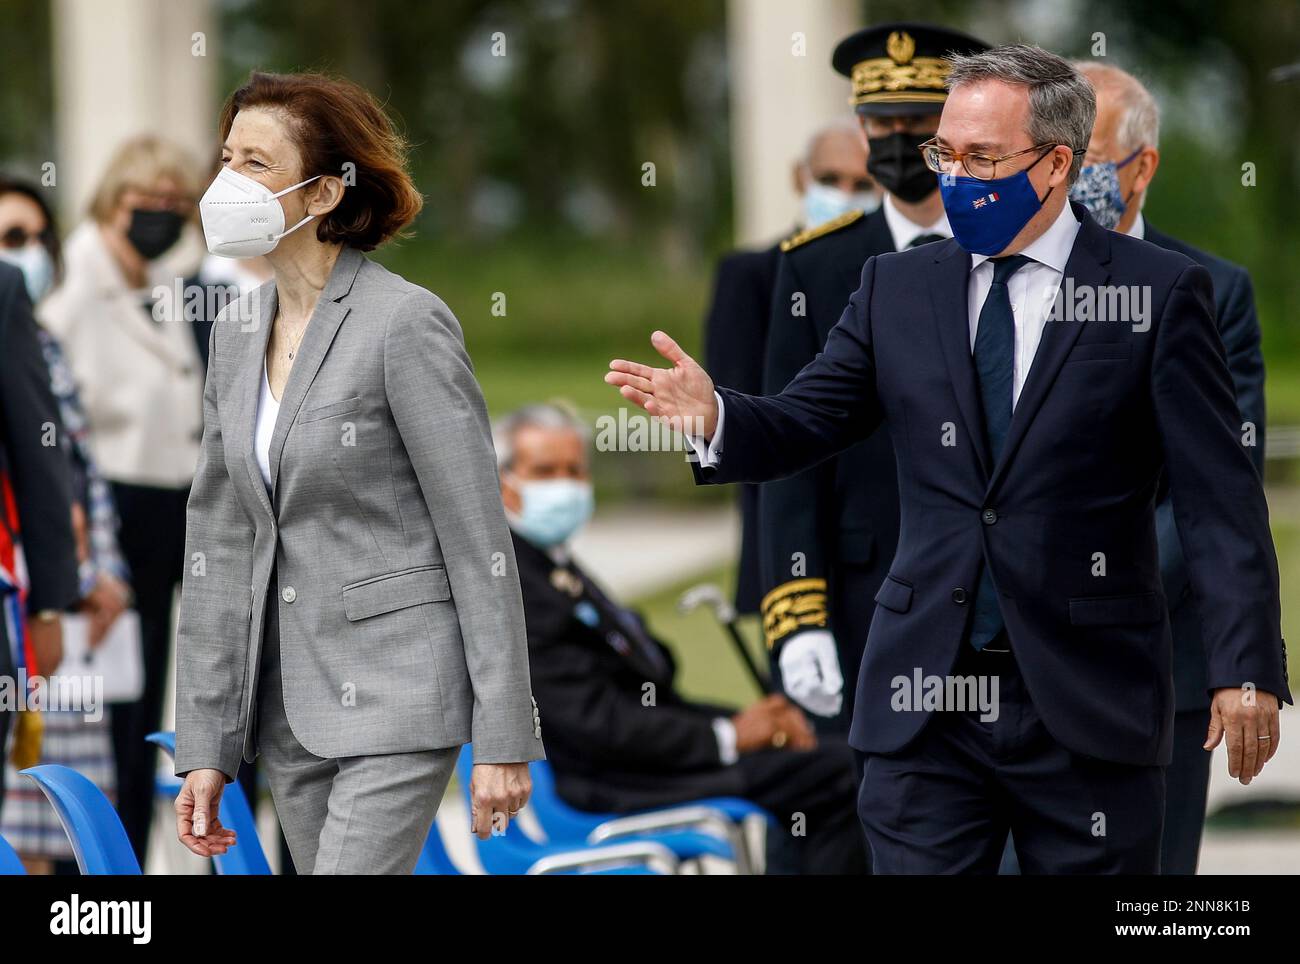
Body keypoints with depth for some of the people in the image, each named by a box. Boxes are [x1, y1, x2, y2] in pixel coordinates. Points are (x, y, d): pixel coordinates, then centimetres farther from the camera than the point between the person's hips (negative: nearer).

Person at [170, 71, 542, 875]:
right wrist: (205, 746, 9)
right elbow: (220, 545, 12)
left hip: (397, 691, -7)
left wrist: (504, 739, -15)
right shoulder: (239, 333, 9)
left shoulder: (405, 324, -12)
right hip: (291, 701, 7)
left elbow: (480, 539, -12)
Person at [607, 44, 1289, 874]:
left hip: (1089, 703, -3)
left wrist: (1247, 670, -12)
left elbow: (1221, 500, -5)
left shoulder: (1158, 291, -2)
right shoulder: (898, 290, 10)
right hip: (926, 695, 3)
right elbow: (801, 426, 7)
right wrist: (713, 415, -16)